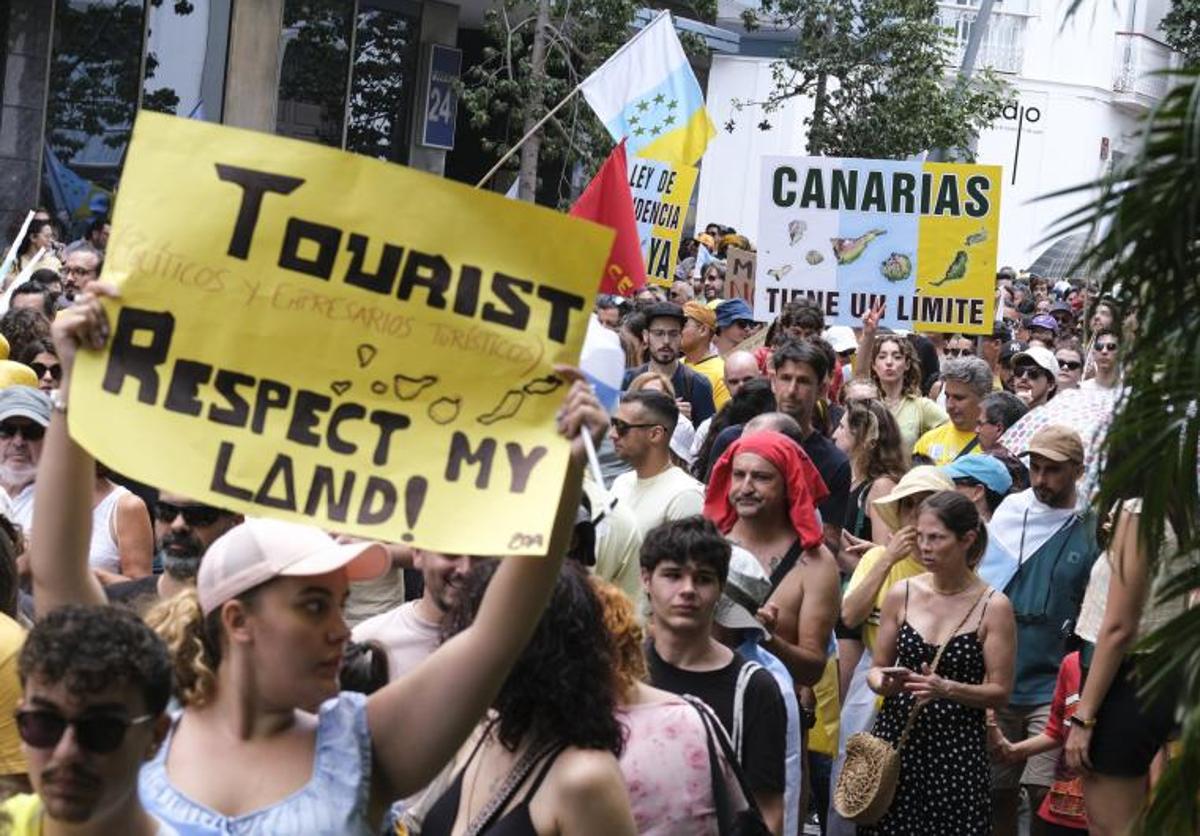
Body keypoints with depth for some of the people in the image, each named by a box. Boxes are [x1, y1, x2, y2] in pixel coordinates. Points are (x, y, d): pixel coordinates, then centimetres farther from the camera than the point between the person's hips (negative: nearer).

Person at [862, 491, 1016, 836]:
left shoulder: (993, 606, -3)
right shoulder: (901, 594, 5)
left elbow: (1000, 692, -3)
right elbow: (877, 668, 13)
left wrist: (946, 688, -19)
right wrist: (883, 682, -10)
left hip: (958, 747, -2)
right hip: (896, 737, 2)